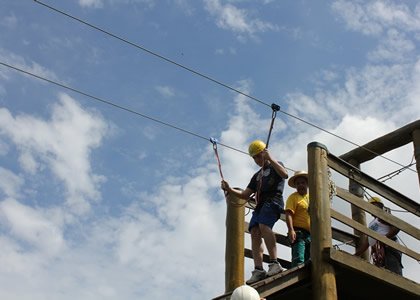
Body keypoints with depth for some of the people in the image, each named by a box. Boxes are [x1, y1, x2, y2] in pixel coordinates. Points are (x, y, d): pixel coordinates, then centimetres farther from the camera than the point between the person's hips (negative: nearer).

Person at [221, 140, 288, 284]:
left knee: (263, 225, -30)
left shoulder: (275, 166, 15)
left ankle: (274, 263, -36)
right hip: (260, 204, 7)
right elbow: (245, 195, 29)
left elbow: (285, 174, -11)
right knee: (254, 232, -13)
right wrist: (229, 190, 13)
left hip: (273, 200, -7)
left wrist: (270, 158, -12)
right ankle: (258, 270, -22)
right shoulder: (257, 175, 33)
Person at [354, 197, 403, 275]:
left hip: (388, 248, -7)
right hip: (377, 252, 7)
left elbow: (396, 226, -7)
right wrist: (354, 256, 20)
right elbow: (365, 243, 30)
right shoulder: (371, 224, 34)